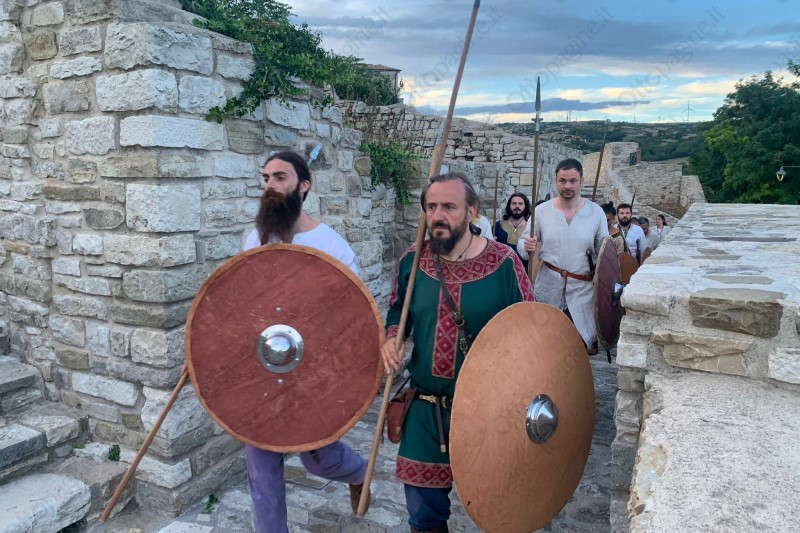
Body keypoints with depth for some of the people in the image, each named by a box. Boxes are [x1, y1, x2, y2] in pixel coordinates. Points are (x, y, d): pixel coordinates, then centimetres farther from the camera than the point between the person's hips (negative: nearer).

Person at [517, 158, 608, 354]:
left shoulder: (595, 212, -1)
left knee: (584, 347, 6)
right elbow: (522, 248, 2)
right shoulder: (541, 211, -1)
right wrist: (526, 247, -20)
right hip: (547, 288, 0)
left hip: (583, 289, 0)